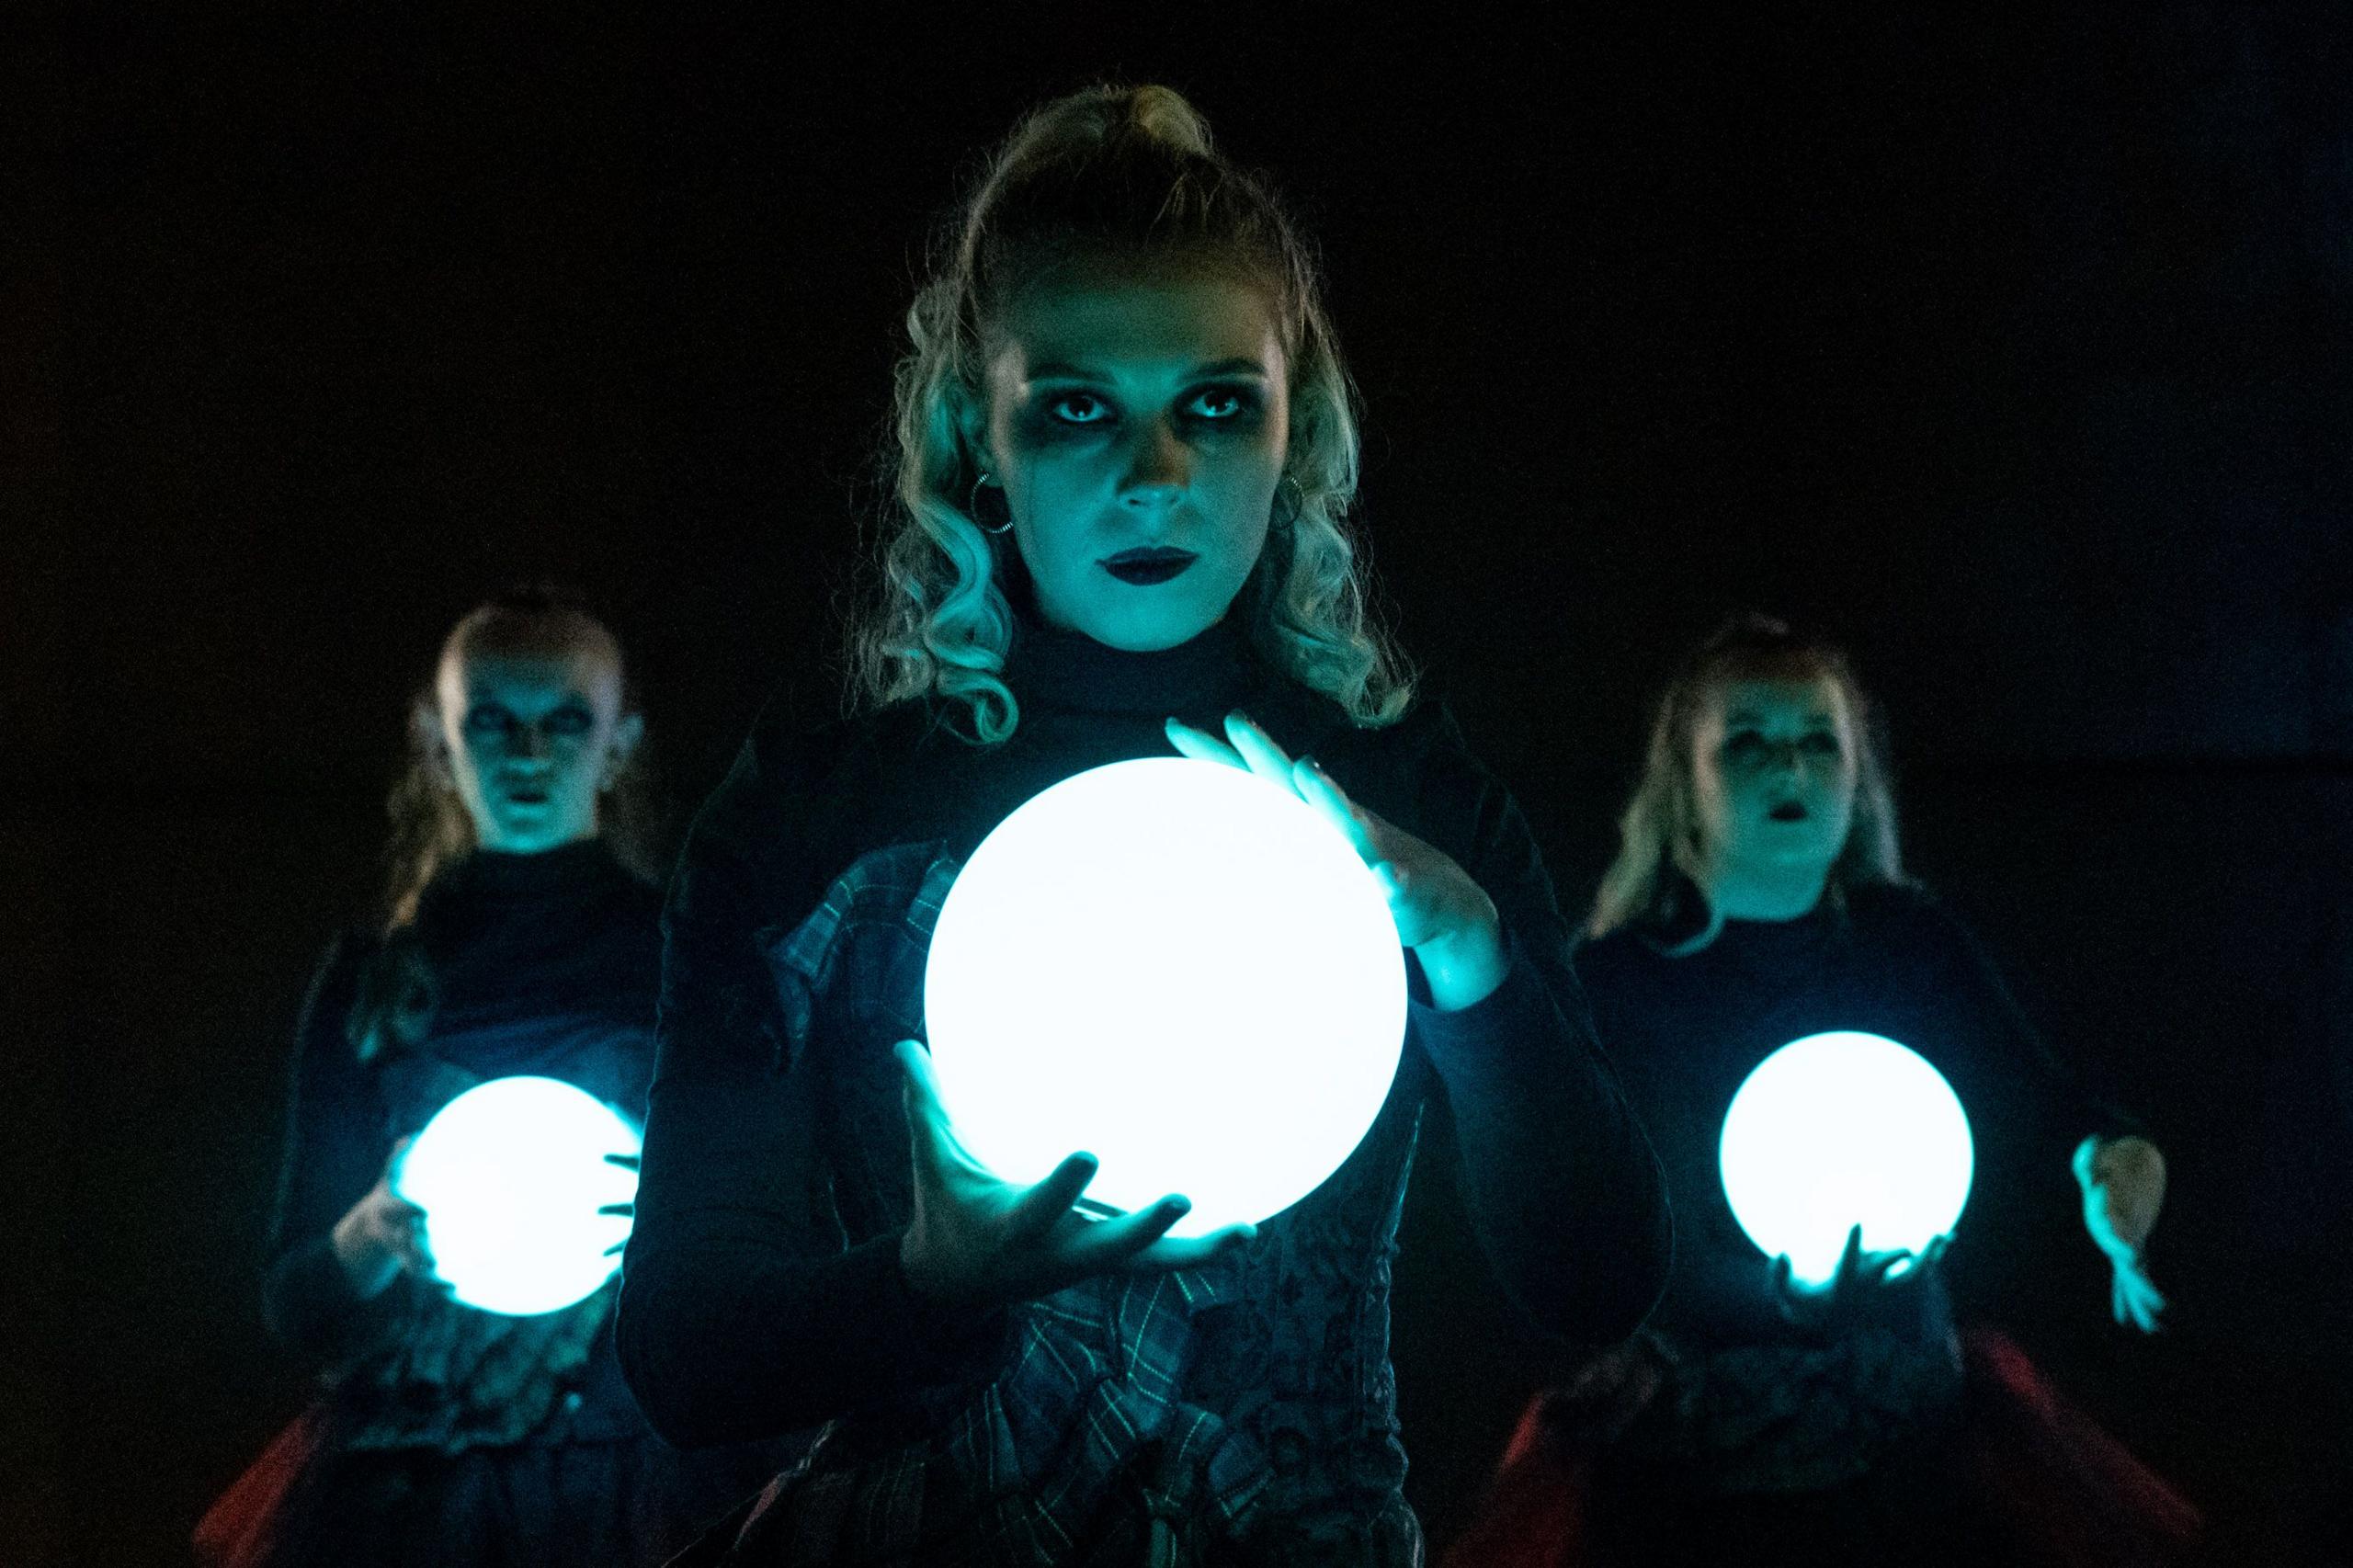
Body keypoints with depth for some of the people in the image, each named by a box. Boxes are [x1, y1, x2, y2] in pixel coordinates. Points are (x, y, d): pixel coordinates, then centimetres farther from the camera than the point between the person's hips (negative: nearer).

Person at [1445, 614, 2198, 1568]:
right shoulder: (1613, 979, -10)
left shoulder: (1912, 942, 2)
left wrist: (2110, 1157, -32)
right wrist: (1782, 1296, -33)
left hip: (1908, 1423, 3)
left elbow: (2032, 1096, -9)